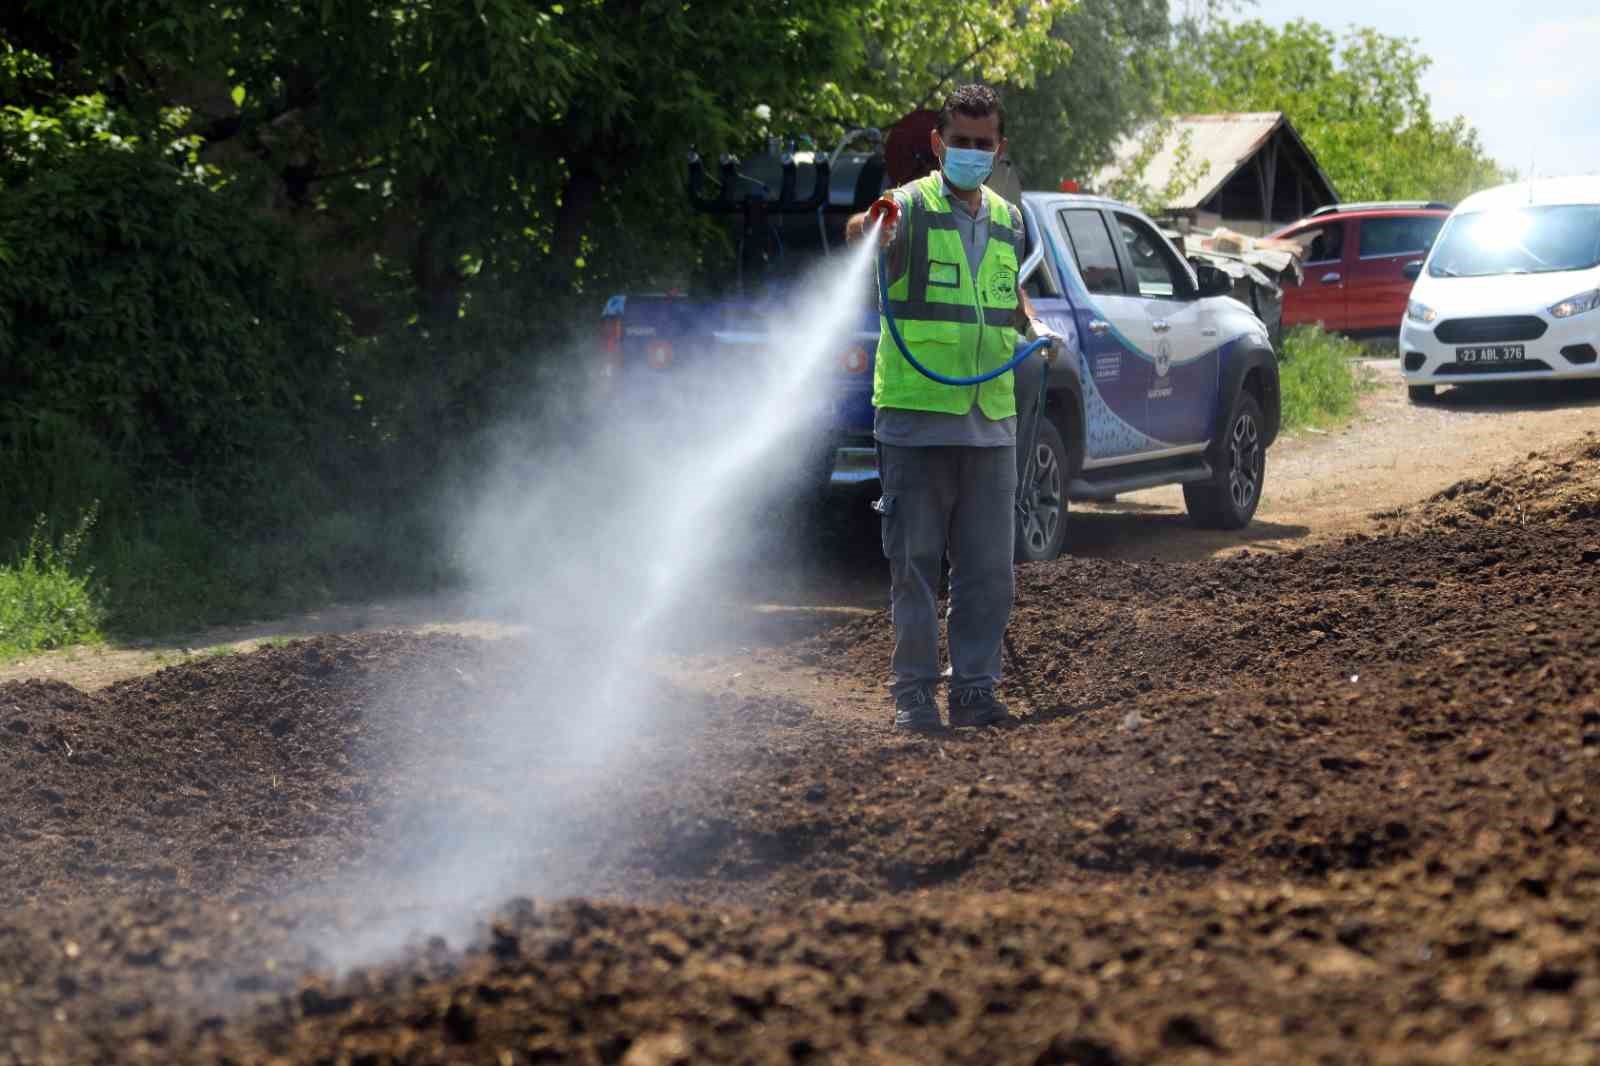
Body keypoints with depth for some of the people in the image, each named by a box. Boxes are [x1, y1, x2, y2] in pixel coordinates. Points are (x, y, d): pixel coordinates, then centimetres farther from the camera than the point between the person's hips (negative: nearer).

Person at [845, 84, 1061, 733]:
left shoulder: (1007, 221, 14)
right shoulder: (913, 206, -5)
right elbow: (859, 233, -27)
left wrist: (1034, 325, 10)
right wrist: (873, 229, -51)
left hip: (991, 420, 5)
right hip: (916, 416, -5)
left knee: (988, 568, 6)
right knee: (916, 563, 0)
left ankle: (975, 688, 14)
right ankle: (913, 692, 6)